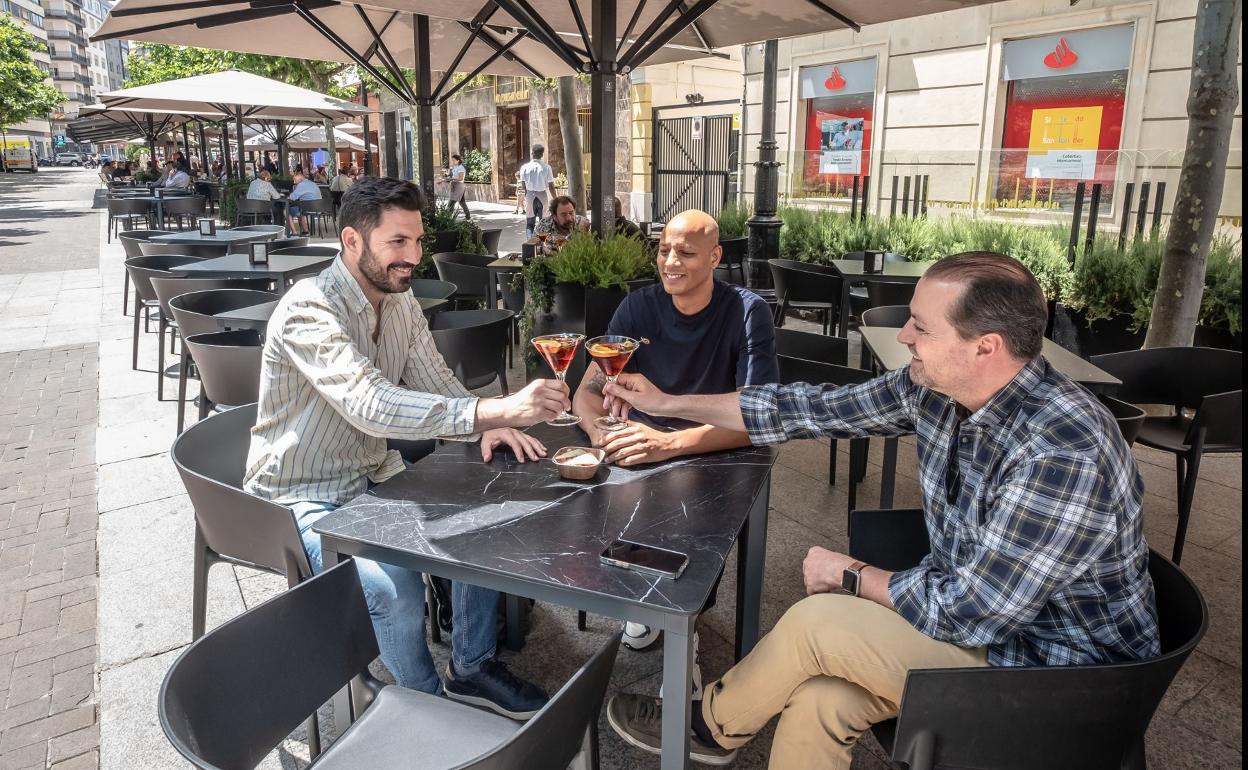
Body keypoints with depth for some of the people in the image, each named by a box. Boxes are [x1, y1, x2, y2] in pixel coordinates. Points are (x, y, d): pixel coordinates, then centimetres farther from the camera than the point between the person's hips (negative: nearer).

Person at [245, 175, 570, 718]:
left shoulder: (400, 301, 2)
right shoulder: (309, 309, -24)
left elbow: (439, 386, 4)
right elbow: (371, 405, -39)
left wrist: (489, 425, -19)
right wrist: (496, 409, -48)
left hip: (373, 475, 8)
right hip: (304, 496, -7)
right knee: (395, 587, -29)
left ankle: (471, 667, 13)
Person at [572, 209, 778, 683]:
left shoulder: (747, 313, -13)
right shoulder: (638, 308, -2)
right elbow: (587, 392, -5)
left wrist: (671, 443, -38)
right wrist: (601, 430, -30)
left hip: (716, 458, -3)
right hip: (642, 452, 3)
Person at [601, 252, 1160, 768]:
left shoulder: (1064, 455, -33)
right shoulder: (934, 388, -10)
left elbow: (970, 613, -28)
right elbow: (815, 408, -2)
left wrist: (850, 576, -12)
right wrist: (668, 403, 1)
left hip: (1059, 668, -6)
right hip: (982, 614, 6)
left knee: (817, 622, -15)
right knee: (817, 699, -13)